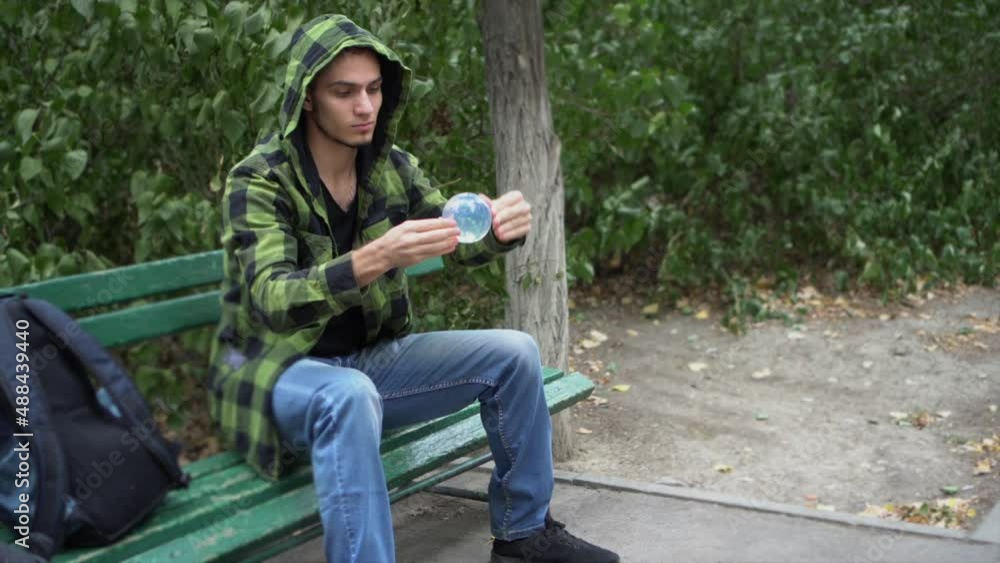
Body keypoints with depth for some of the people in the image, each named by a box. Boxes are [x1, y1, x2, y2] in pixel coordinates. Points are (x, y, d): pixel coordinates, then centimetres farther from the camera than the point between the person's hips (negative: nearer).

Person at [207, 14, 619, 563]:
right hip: (279, 369, -6)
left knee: (513, 352, -6)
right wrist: (374, 260, -48)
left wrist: (501, 228, -26)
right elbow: (272, 301, -31)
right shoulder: (259, 180, -18)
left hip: (371, 356, 6)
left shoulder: (391, 166, -1)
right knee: (351, 395, -39)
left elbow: (457, 243, -1)